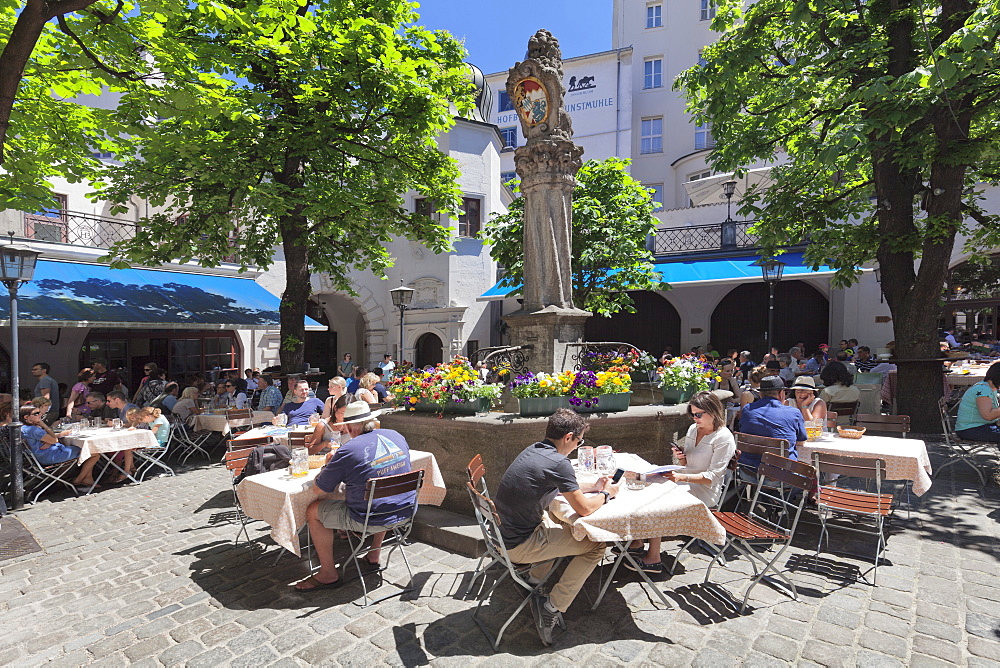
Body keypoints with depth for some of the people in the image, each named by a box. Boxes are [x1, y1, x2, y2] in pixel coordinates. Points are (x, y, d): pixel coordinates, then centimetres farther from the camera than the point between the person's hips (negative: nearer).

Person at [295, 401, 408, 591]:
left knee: (313, 511, 11)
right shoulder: (397, 436, -1)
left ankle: (328, 574, 19)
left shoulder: (348, 451, -19)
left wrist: (329, 465, 10)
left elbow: (318, 489, -9)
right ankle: (374, 556, 42)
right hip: (404, 511, 6)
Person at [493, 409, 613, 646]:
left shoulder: (532, 450, 5)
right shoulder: (558, 462, -22)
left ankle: (534, 581, 28)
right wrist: (605, 494, 5)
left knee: (560, 523, 29)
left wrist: (594, 488, 15)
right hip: (517, 547, -9)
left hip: (502, 534, 9)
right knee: (595, 545, 1)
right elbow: (583, 508, -14)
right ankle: (552, 608, 4)